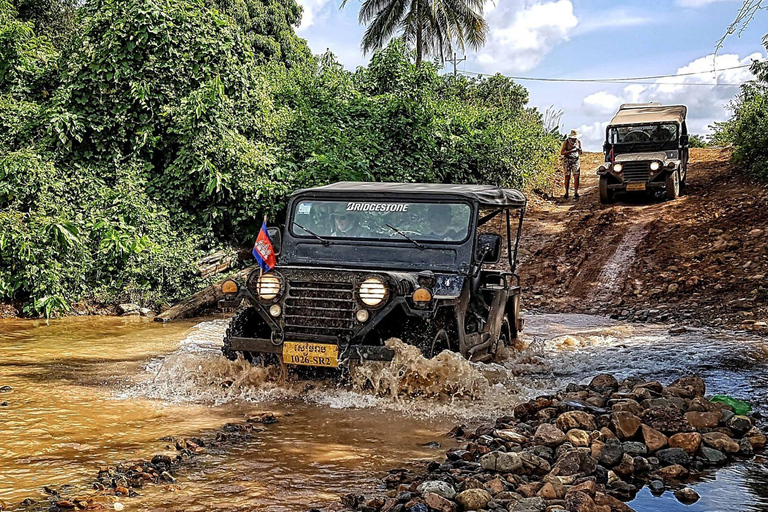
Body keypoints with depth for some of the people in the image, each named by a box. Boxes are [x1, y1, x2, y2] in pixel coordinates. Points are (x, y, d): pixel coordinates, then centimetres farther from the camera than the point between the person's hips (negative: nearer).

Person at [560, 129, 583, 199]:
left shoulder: (578, 142, 1)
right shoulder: (566, 142, -8)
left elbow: (580, 153, 8)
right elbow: (562, 152, -13)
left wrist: (580, 151, -17)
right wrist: (571, 151, -24)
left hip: (576, 160, 2)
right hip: (567, 161, -2)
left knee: (576, 176, -8)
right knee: (567, 177, 0)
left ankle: (576, 193, -5)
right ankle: (566, 193, 7)